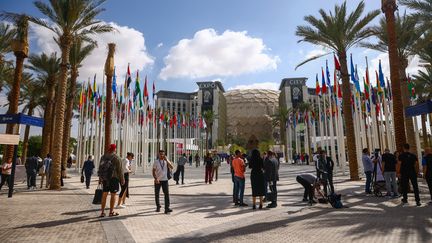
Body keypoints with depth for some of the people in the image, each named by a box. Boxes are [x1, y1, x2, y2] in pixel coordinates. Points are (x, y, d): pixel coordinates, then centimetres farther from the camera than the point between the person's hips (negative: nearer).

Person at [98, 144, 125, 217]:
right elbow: (119, 169, -9)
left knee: (104, 195, 11)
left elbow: (100, 168, 11)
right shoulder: (116, 157, -9)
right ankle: (111, 212, 8)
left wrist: (100, 178, 19)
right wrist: (122, 179, -2)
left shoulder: (103, 157, 8)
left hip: (104, 179, 5)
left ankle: (102, 212, 14)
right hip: (113, 178, -5)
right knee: (113, 195, 3)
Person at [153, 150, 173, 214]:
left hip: (165, 180, 1)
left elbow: (171, 167, -11)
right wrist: (155, 178, -17)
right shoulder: (156, 162, -2)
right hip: (157, 180, -1)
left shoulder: (166, 161, 3)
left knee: (167, 194, -8)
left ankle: (167, 208, -6)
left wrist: (166, 160, -18)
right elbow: (153, 171, -2)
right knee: (157, 194, 9)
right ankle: (158, 206, 29)